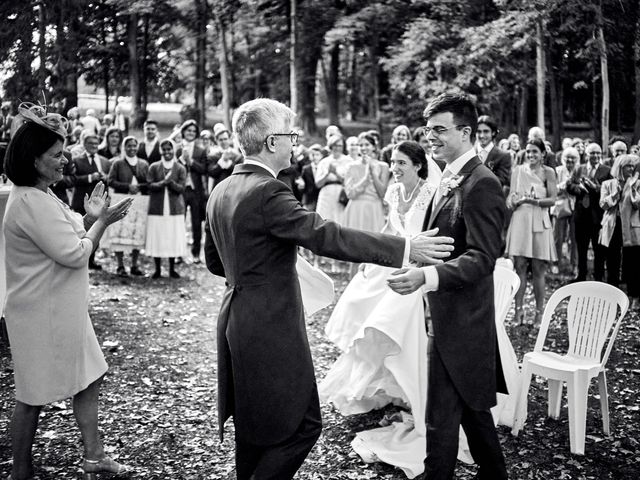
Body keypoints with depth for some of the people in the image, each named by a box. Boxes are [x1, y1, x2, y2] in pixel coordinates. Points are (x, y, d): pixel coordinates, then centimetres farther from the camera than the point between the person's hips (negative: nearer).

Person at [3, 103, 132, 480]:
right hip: (43, 314, -10)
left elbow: (66, 242, 17)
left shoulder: (41, 197, 10)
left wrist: (89, 217, 4)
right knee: (35, 396, 4)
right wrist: (101, 221, -11)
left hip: (62, 310, 10)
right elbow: (74, 254, -23)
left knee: (89, 378, 15)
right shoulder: (32, 203, -23)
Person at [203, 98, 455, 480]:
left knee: (255, 429, 20)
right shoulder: (268, 192, -20)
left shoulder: (221, 191, 8)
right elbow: (327, 236, -27)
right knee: (302, 424, 1)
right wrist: (404, 249, -25)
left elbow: (214, 261, 17)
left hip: (238, 322, 10)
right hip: (272, 329, -10)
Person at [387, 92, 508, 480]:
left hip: (460, 323, -10)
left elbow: (482, 258, -25)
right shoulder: (450, 179, 11)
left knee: (442, 416, -2)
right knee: (472, 406, 23)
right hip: (447, 316, 10)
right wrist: (411, 256, 9)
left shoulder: (481, 185, -18)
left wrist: (427, 276, -36)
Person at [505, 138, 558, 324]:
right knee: (519, 266, -1)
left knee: (538, 270, 2)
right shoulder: (518, 170, 9)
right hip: (520, 220, 2)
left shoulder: (548, 172, 3)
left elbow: (552, 200, -2)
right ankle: (518, 309, 6)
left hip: (539, 222, -1)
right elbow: (511, 196, 11)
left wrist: (534, 201, -17)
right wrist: (516, 201, -11)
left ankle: (539, 312, 11)